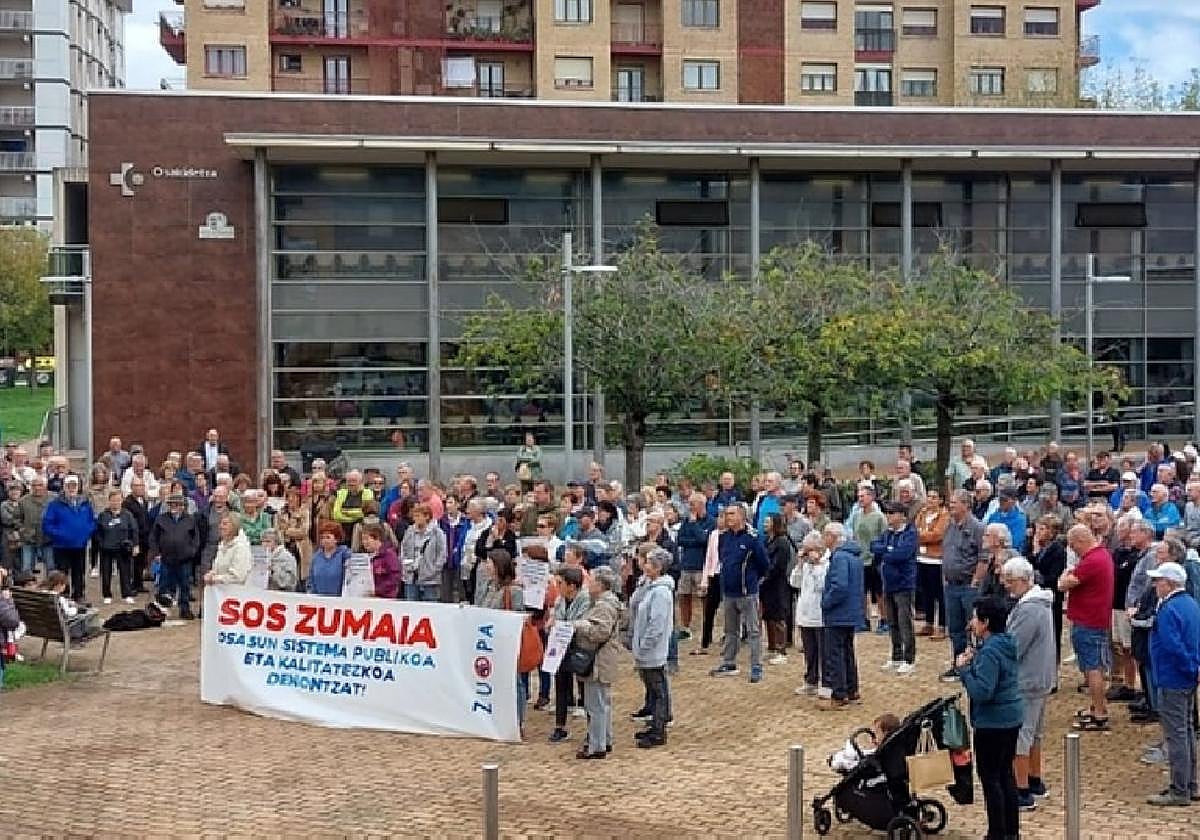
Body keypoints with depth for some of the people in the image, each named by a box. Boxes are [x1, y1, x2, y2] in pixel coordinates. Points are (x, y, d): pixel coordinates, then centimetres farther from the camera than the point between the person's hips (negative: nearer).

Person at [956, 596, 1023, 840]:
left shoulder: (990, 652, -23)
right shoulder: (1007, 644, 6)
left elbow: (982, 692, -28)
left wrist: (964, 668, -19)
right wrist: (975, 660, 5)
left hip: (992, 724, -10)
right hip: (1012, 719, 10)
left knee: (990, 778, 2)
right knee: (1006, 774, 18)